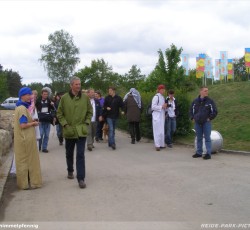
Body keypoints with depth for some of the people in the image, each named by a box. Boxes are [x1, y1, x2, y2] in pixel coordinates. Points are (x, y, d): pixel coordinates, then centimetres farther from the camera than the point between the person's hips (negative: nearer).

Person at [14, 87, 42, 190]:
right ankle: (26, 183, 9)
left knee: (23, 161, 16)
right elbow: (23, 125, -24)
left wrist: (32, 121, 7)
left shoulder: (20, 107, 12)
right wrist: (33, 123, -10)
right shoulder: (22, 108, -18)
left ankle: (25, 181, 27)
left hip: (23, 138, 10)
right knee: (27, 161, 0)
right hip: (25, 139, -10)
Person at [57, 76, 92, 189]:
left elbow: (90, 112, 10)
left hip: (81, 130, -1)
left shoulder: (85, 97, 0)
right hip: (69, 130, 1)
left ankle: (81, 178, -5)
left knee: (80, 154, -6)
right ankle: (70, 171, 40)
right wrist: (65, 124, -8)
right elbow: (59, 113, 1)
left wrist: (87, 123, -1)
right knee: (69, 153, 18)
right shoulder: (64, 98, -4)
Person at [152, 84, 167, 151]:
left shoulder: (162, 97, 15)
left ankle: (161, 144, 17)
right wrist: (161, 106, -19)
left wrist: (165, 106, 4)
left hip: (162, 116, 9)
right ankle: (157, 145, -5)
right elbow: (153, 107, -17)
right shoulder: (156, 97, -12)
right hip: (157, 116, -9)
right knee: (157, 131, -8)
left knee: (162, 131, 11)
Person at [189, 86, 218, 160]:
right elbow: (191, 110, 18)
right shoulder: (195, 101, 6)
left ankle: (208, 153, 0)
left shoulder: (210, 101, -2)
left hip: (206, 123, -3)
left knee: (207, 138, -3)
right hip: (197, 123, 3)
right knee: (199, 138, 12)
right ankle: (199, 152, 21)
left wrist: (210, 118, -6)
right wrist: (192, 118, 8)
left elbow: (215, 111, -1)